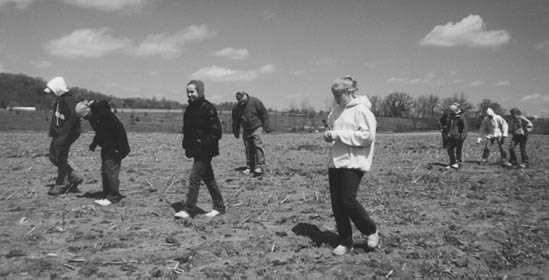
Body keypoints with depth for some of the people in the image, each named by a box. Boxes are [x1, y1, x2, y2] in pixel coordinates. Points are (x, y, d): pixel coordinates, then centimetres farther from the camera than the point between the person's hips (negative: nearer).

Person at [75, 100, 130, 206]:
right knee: (104, 171, 9)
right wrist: (94, 143, 9)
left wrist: (120, 147, -23)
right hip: (106, 146, 10)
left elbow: (118, 128, -23)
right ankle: (106, 196, 16)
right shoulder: (92, 116, 7)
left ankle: (113, 196, -2)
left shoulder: (103, 113, -22)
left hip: (114, 146, -9)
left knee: (111, 170, -9)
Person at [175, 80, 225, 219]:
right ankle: (219, 207, 24)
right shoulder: (190, 108, 13)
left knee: (194, 178, -8)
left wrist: (206, 145, -19)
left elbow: (216, 130, -15)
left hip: (204, 151, -9)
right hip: (195, 149, 9)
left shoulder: (208, 108, -13)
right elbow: (186, 129, 20)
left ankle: (188, 210, -2)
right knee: (208, 179, 14)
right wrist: (187, 145, 12)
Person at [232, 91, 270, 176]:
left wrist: (266, 127, -6)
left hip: (257, 128, -4)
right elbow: (235, 122, 13)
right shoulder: (236, 108, 0)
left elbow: (264, 114, -5)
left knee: (258, 146, -14)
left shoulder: (255, 102, -11)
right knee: (248, 149, 7)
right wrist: (236, 133, 16)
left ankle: (260, 167, -14)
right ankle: (249, 167, 17)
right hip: (246, 131, 4)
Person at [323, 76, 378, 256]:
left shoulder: (361, 110, -9)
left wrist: (339, 134, -18)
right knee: (336, 203, 5)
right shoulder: (337, 109, 15)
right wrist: (329, 135, 3)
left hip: (353, 162, -8)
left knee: (348, 201, -11)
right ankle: (345, 242, 18)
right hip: (335, 161, 8)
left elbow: (367, 135, -18)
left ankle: (371, 231, 16)